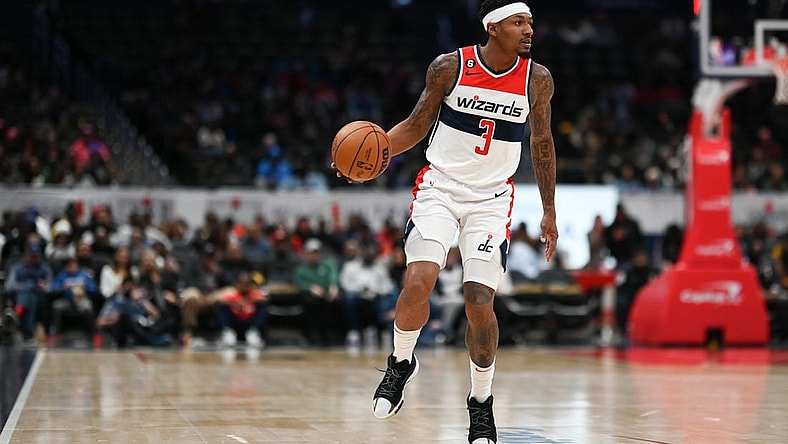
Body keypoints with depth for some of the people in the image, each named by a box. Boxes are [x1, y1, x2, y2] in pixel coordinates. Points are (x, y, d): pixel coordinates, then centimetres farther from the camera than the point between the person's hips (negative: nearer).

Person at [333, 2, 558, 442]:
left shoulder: (537, 79, -4)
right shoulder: (450, 67, -9)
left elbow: (542, 141, 10)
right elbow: (416, 125, 3)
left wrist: (549, 212, 11)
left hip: (492, 198, 1)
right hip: (440, 187, -1)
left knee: (479, 301, -9)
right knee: (418, 283, -19)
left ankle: (482, 403, 11)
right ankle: (402, 363, 10)